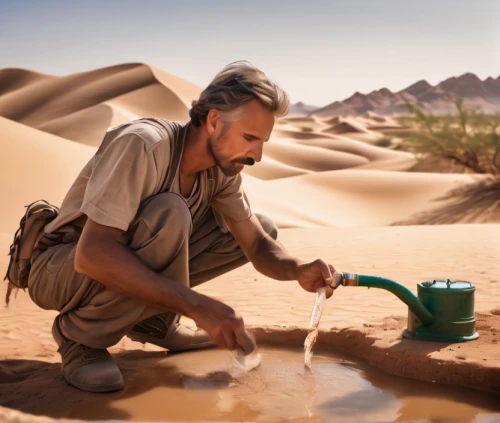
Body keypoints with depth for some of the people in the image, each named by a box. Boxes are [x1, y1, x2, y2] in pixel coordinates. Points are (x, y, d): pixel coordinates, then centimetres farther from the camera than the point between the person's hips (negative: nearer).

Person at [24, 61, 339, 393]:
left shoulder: (223, 168, -8)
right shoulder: (144, 144, -30)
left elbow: (258, 245, -4)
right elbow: (92, 254, -39)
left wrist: (299, 270, -28)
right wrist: (196, 305, -43)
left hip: (135, 265, 7)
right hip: (63, 269, -7)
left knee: (263, 227, -1)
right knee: (169, 215, -37)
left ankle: (152, 318, 3)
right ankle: (80, 334, -16)